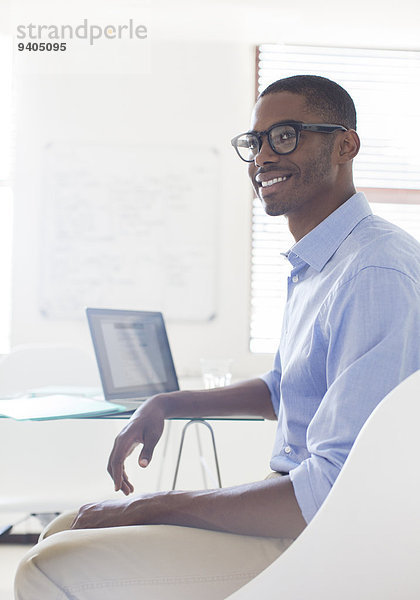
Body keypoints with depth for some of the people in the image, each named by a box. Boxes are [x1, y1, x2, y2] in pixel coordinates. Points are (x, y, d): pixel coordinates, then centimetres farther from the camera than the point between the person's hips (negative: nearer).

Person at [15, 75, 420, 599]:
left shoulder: (377, 273, -22)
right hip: (299, 504, 10)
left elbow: (341, 492, -28)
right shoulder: (313, 267, 14)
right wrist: (167, 404, 15)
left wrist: (150, 508, -21)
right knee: (66, 533, 9)